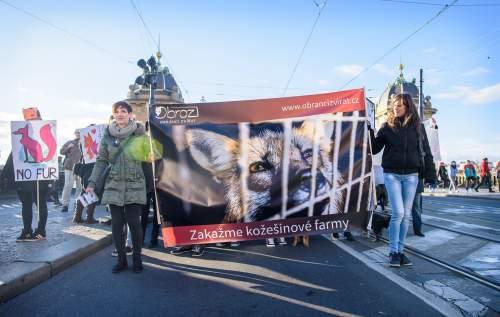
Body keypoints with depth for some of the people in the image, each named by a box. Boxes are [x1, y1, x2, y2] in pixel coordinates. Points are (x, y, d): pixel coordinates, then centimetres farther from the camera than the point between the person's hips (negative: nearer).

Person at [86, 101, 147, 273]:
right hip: (114, 185, 3)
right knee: (116, 224, 5)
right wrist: (92, 183, 0)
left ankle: (137, 259, 15)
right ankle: (121, 259, 21)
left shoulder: (138, 133, -2)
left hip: (134, 185, -2)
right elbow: (101, 160, 5)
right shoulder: (108, 134, 4)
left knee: (134, 222, -4)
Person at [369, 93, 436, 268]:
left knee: (406, 214, 6)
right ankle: (393, 252, 3)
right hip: (392, 174, -2)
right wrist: (369, 132, -12)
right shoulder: (387, 126, 2)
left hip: (411, 175, 2)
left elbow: (425, 150, 8)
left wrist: (429, 172, 1)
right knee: (398, 213, -9)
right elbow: (375, 148, 2)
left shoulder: (417, 126, 6)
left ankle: (400, 250, 17)